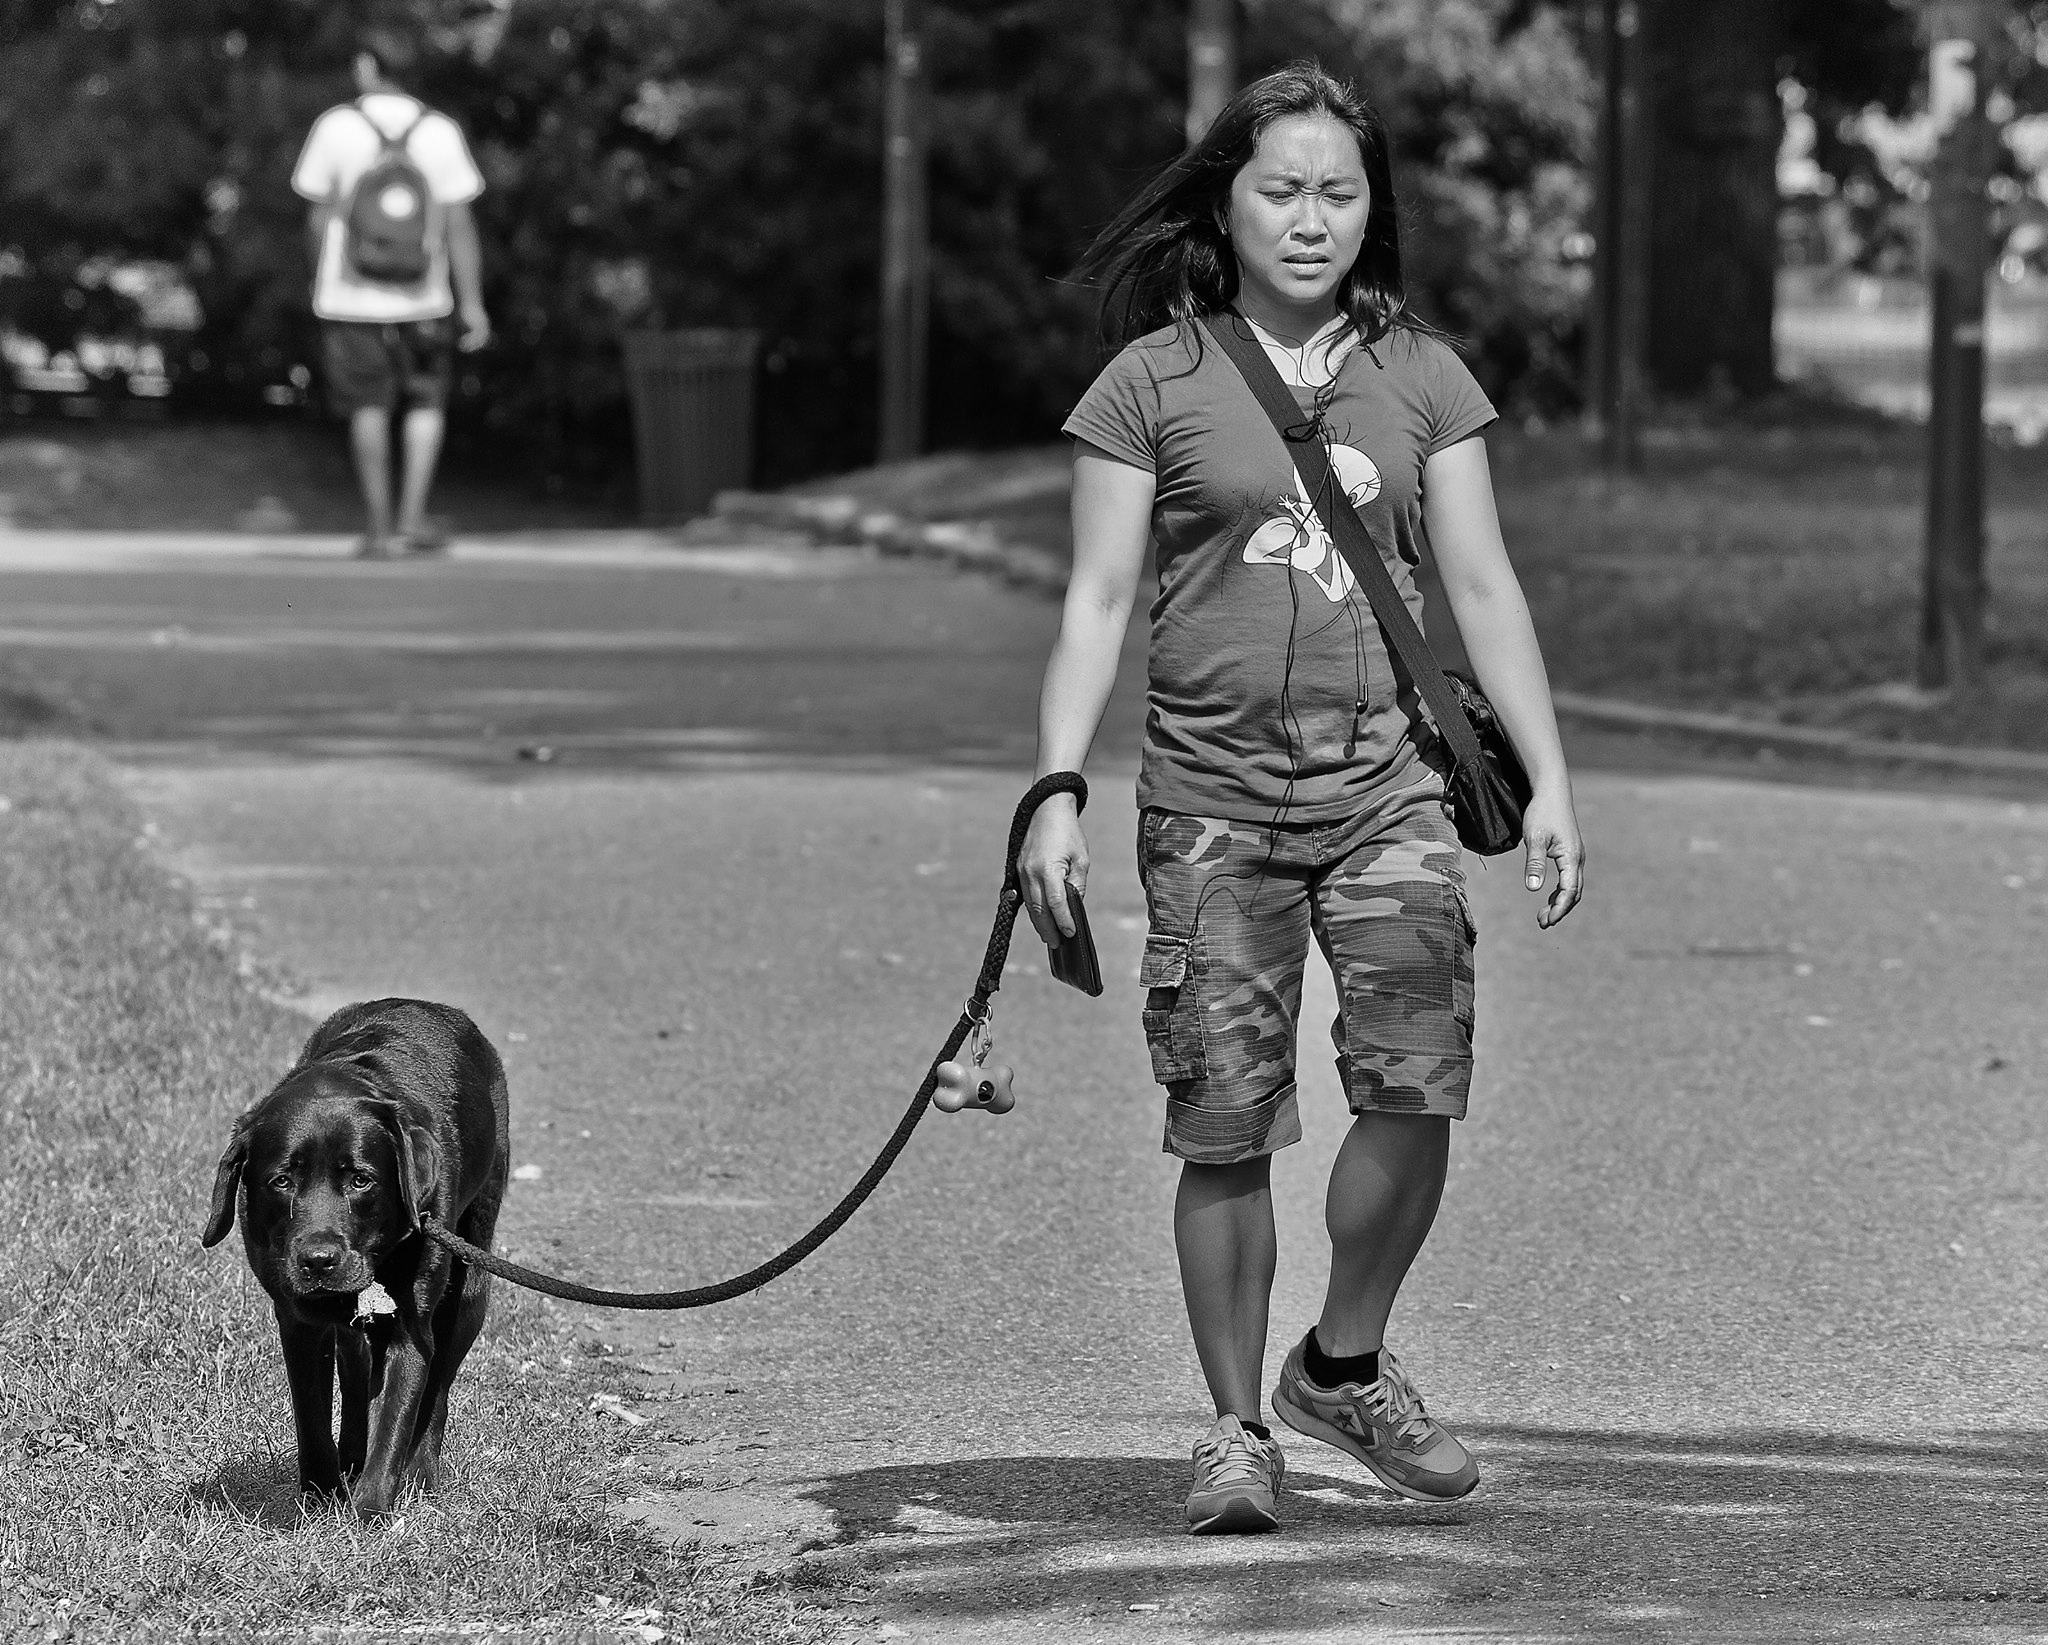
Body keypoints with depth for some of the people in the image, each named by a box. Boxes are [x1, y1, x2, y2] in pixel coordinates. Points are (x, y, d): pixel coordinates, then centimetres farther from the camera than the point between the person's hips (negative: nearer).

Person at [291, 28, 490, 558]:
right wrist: (472, 305, 0)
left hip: (350, 297, 0)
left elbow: (319, 216, -1)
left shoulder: (335, 128, -8)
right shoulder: (440, 133, -7)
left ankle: (379, 529, 9)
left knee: (369, 408, 9)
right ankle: (412, 516, 5)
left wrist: (323, 282, 16)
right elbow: (459, 226, -7)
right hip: (422, 298, 0)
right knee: (426, 403, 16)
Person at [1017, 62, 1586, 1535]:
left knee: (1418, 1083, -12)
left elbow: (1483, 586, 11)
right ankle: (1238, 1429, 11)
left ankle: (1347, 1366, 10)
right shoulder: (1154, 383, 3)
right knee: (1225, 1125, -3)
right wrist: (1058, 792, -7)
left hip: (1385, 773, 1)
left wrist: (1549, 779, 4)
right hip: (1213, 789, -1)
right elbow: (1099, 600, 2)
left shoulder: (1421, 379, 10)